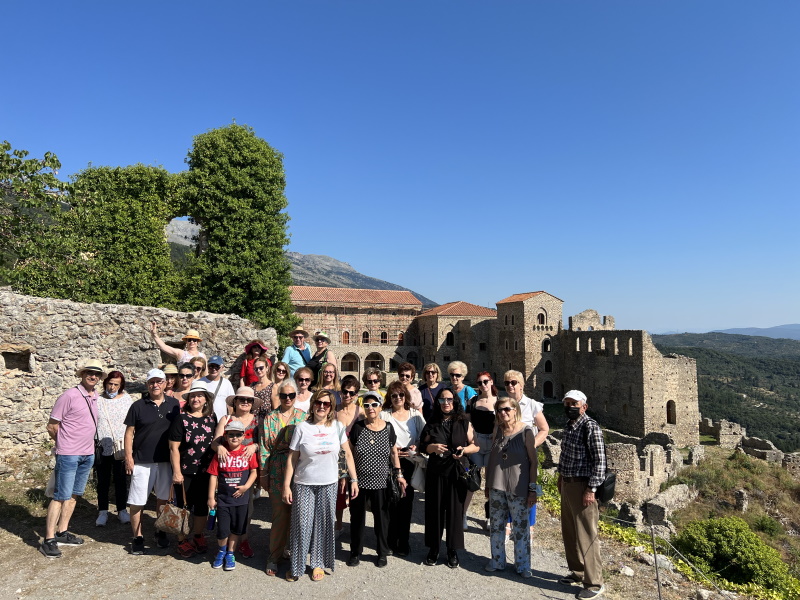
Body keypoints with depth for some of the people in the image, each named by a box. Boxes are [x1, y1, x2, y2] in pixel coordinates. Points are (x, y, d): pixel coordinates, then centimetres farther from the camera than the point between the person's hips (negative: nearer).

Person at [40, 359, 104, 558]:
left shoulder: (94, 398, 7)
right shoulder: (69, 396, -13)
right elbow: (52, 426, -9)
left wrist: (87, 446, 13)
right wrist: (64, 445, 4)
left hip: (88, 455, 7)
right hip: (69, 455, -7)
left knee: (74, 495, 14)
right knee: (61, 496, -2)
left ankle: (62, 532, 25)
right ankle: (48, 540, 7)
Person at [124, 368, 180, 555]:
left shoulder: (174, 404, 2)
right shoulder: (138, 406, -3)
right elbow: (129, 433, 0)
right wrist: (128, 457, -6)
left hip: (166, 461, 2)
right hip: (142, 462, -2)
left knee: (163, 498, 12)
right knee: (137, 502, 3)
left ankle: (161, 532, 30)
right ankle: (137, 538, 19)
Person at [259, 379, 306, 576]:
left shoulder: (304, 417, 2)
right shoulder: (270, 419, 2)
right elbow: (264, 448, 2)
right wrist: (263, 475, -1)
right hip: (278, 471, -1)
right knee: (279, 514, 4)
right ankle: (274, 557, 19)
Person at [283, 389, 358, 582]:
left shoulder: (337, 427, -3)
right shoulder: (302, 428, -7)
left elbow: (348, 454, 3)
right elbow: (292, 458, -3)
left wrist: (354, 480, 1)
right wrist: (286, 486, -5)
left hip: (329, 484, 1)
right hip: (303, 484, -1)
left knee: (324, 524, 9)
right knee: (302, 525, 4)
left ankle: (318, 564, 28)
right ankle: (296, 566, 23)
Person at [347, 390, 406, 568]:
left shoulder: (388, 428, -2)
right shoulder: (357, 427, -4)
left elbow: (393, 453, 7)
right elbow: (349, 453, 1)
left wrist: (399, 474, 4)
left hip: (380, 482, 0)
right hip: (358, 481, 0)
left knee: (381, 518, 11)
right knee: (357, 518, 12)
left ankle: (382, 553, 30)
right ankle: (355, 552, 31)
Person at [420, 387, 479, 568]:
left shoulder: (464, 423, 3)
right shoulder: (432, 424, 7)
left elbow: (476, 446, 4)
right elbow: (423, 446, 11)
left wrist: (465, 449, -16)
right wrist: (432, 448, -10)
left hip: (457, 473, -1)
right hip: (435, 473, 1)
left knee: (455, 510, 2)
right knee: (434, 510, 4)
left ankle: (453, 551, 17)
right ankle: (433, 549, 20)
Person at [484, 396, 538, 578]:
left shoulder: (525, 432, -10)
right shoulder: (498, 430, 3)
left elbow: (533, 461, -7)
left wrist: (532, 489, -9)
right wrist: (488, 485, 14)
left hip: (518, 488, -4)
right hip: (497, 486, 4)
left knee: (520, 528, 7)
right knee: (496, 526, 13)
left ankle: (522, 565, 24)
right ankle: (497, 561, 30)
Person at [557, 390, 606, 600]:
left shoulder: (590, 427, -15)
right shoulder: (569, 425, 10)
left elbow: (600, 460, -18)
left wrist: (591, 489, -19)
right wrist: (561, 477, 18)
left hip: (582, 486, -8)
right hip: (567, 484, 9)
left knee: (586, 535, -1)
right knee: (569, 533, 17)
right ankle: (577, 573, 32)